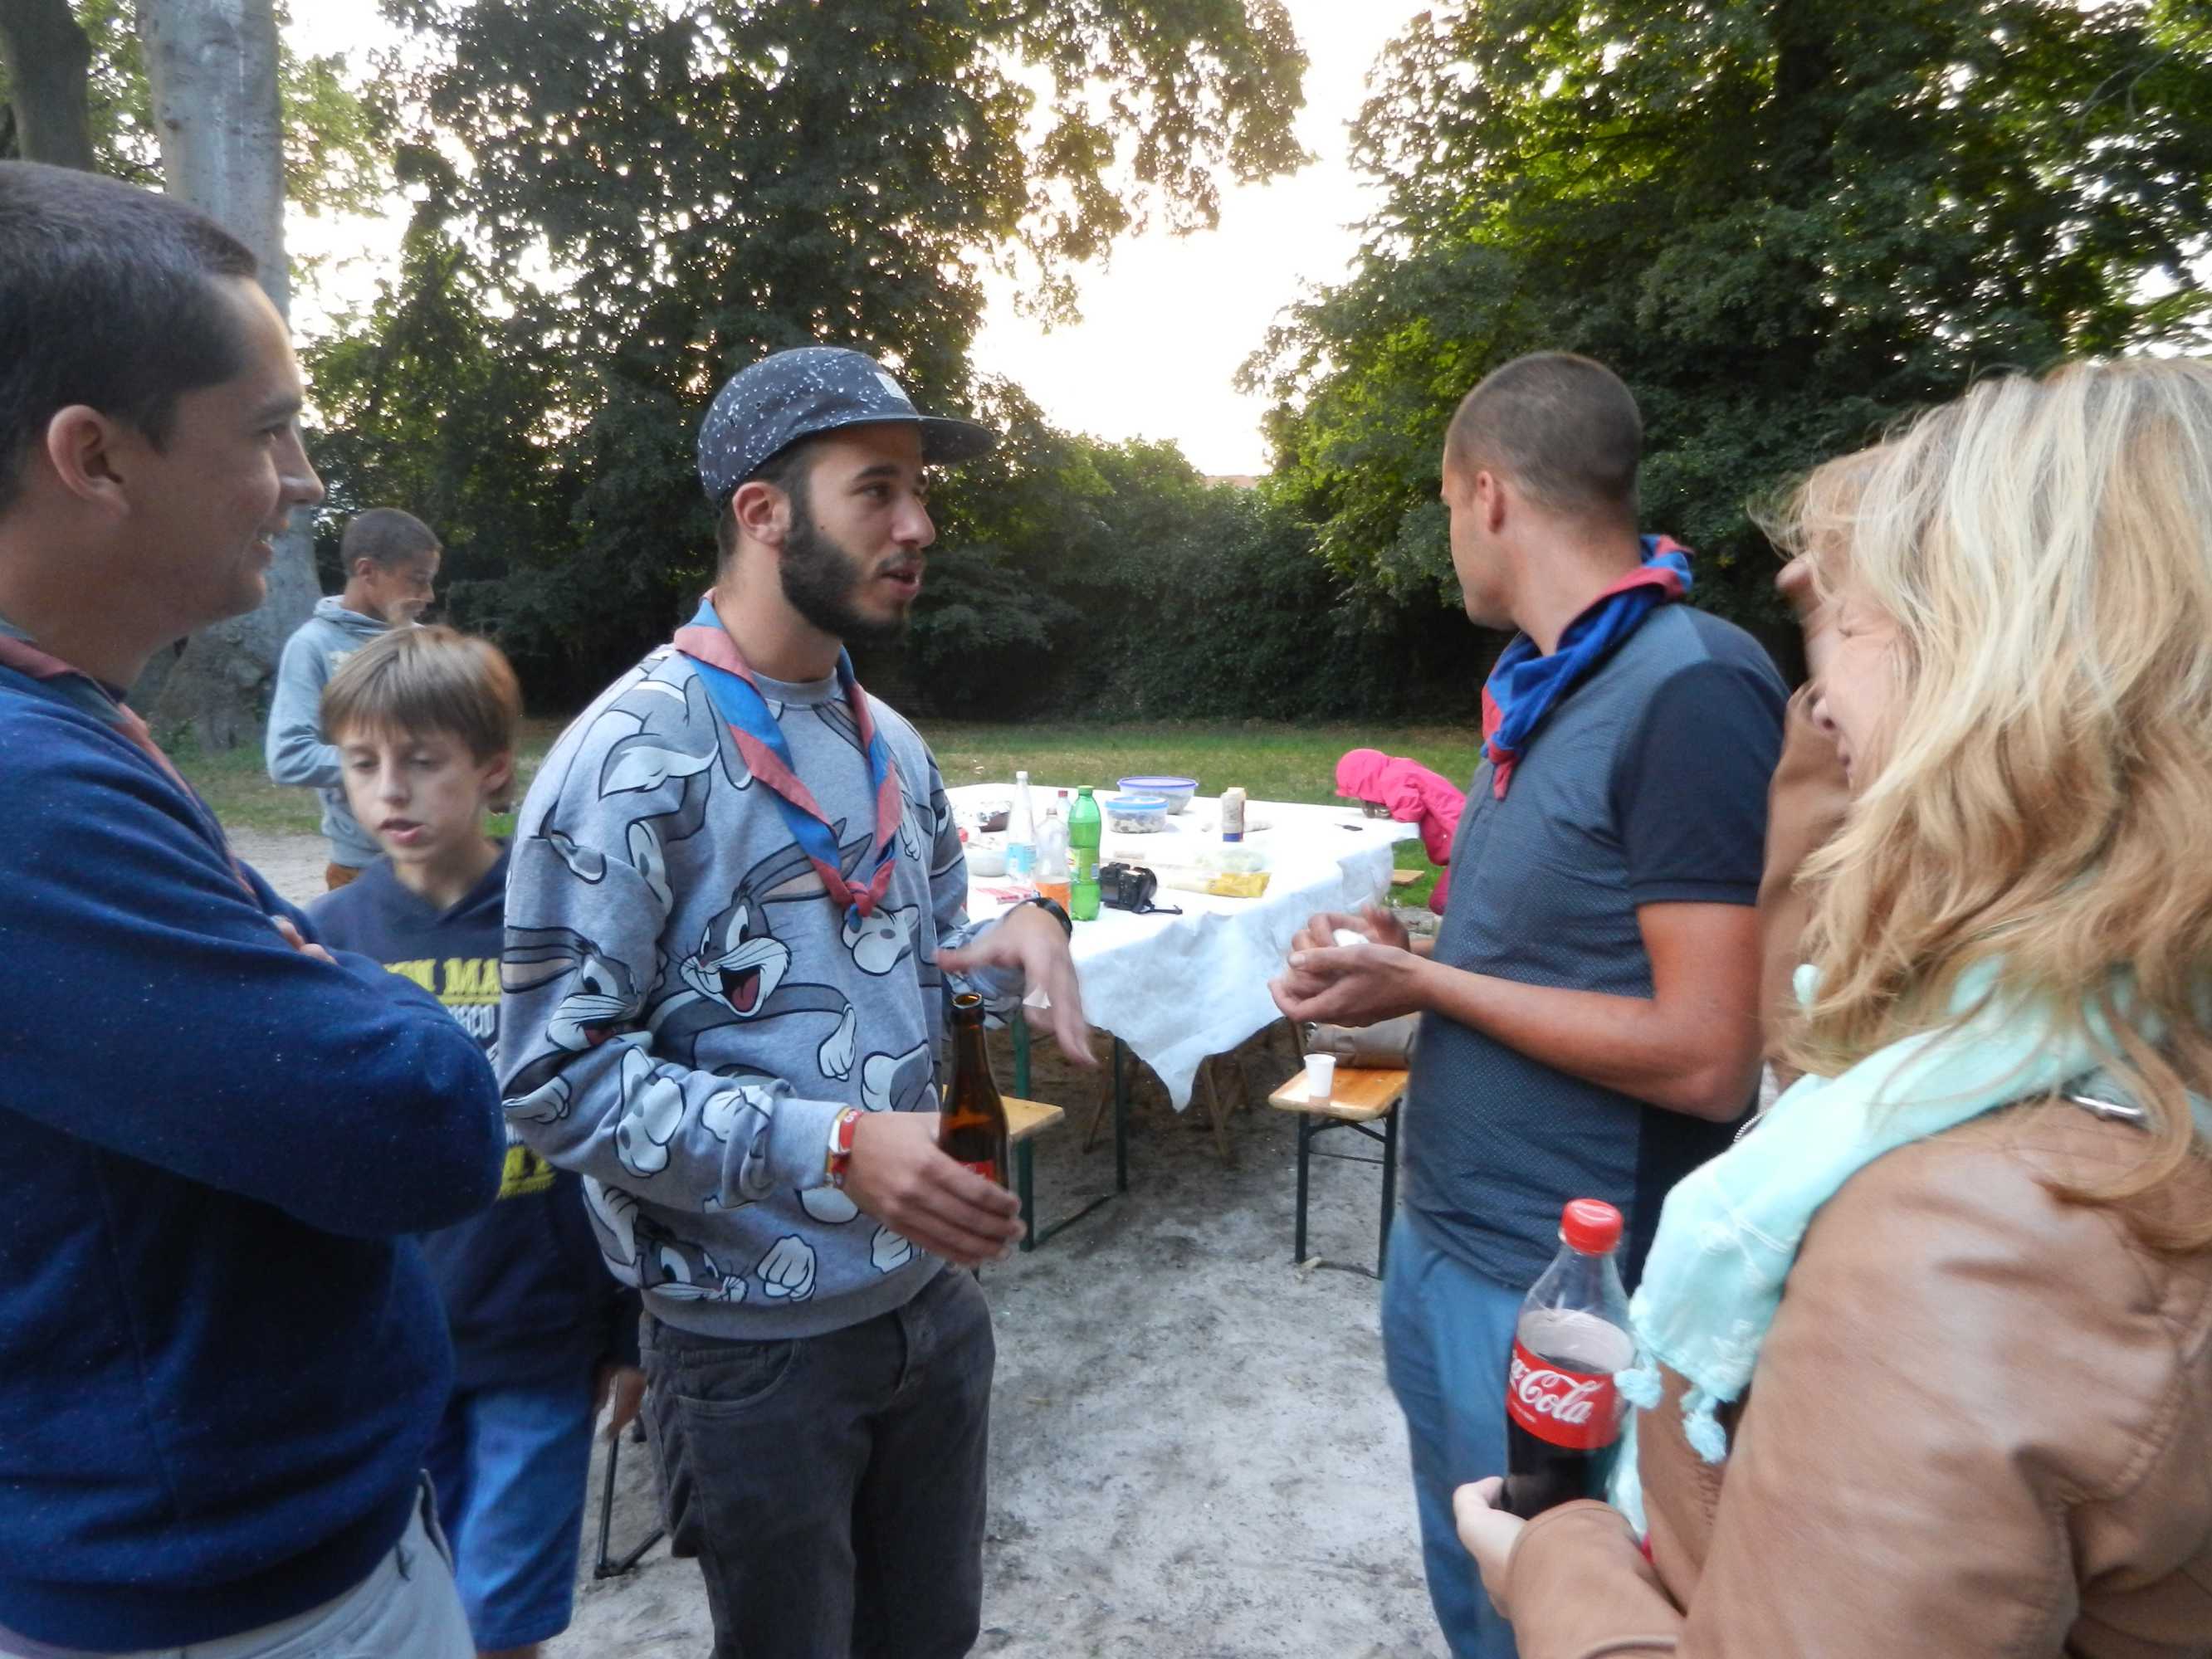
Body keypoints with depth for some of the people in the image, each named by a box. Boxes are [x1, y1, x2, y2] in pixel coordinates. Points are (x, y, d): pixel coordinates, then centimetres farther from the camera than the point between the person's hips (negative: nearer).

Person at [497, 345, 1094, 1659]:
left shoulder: (893, 746, 5)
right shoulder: (632, 759, -18)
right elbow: (557, 1077, -20)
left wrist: (1018, 934, -9)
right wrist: (832, 1147, -28)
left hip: (935, 1298, 7)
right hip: (756, 1339, -6)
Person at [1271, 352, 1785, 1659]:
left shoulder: (1693, 692, -21)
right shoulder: (1535, 691, 7)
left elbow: (1705, 1056, -24)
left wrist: (1422, 982, -17)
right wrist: (1396, 954, -2)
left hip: (1558, 1295, -8)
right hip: (1440, 1242, 8)